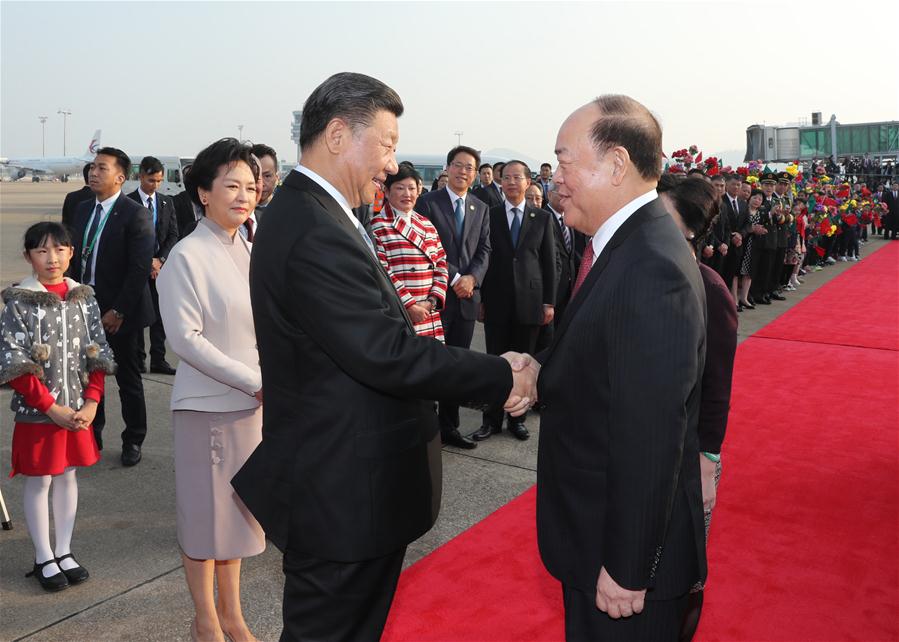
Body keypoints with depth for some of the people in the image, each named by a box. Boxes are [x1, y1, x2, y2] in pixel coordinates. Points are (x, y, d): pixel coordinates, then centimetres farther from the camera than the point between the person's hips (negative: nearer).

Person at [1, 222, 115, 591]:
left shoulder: (84, 299, 3)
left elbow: (97, 356, 4)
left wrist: (91, 402, -6)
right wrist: (52, 408, -15)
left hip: (78, 410, 4)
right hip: (36, 412, -4)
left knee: (68, 475, 13)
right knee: (39, 481, 6)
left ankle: (64, 551, 26)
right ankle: (44, 559, 19)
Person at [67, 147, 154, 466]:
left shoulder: (135, 214, -12)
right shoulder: (82, 210, 10)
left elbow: (140, 269, -15)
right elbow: (76, 258, 15)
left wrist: (118, 311, -16)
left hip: (120, 310, -6)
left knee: (127, 377, 7)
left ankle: (133, 440, 23)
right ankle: (91, 436, 29)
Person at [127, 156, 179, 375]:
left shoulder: (167, 203, 10)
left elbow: (173, 235, 6)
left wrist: (160, 260, -7)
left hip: (161, 266, 4)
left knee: (160, 315, 4)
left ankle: (158, 360, 10)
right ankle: (138, 360, 8)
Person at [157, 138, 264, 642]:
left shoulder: (249, 251, 6)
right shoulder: (187, 257, -13)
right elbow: (185, 338, -17)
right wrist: (256, 382, -18)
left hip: (251, 402, 6)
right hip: (206, 403, -6)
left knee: (236, 508, 17)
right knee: (205, 512, 8)